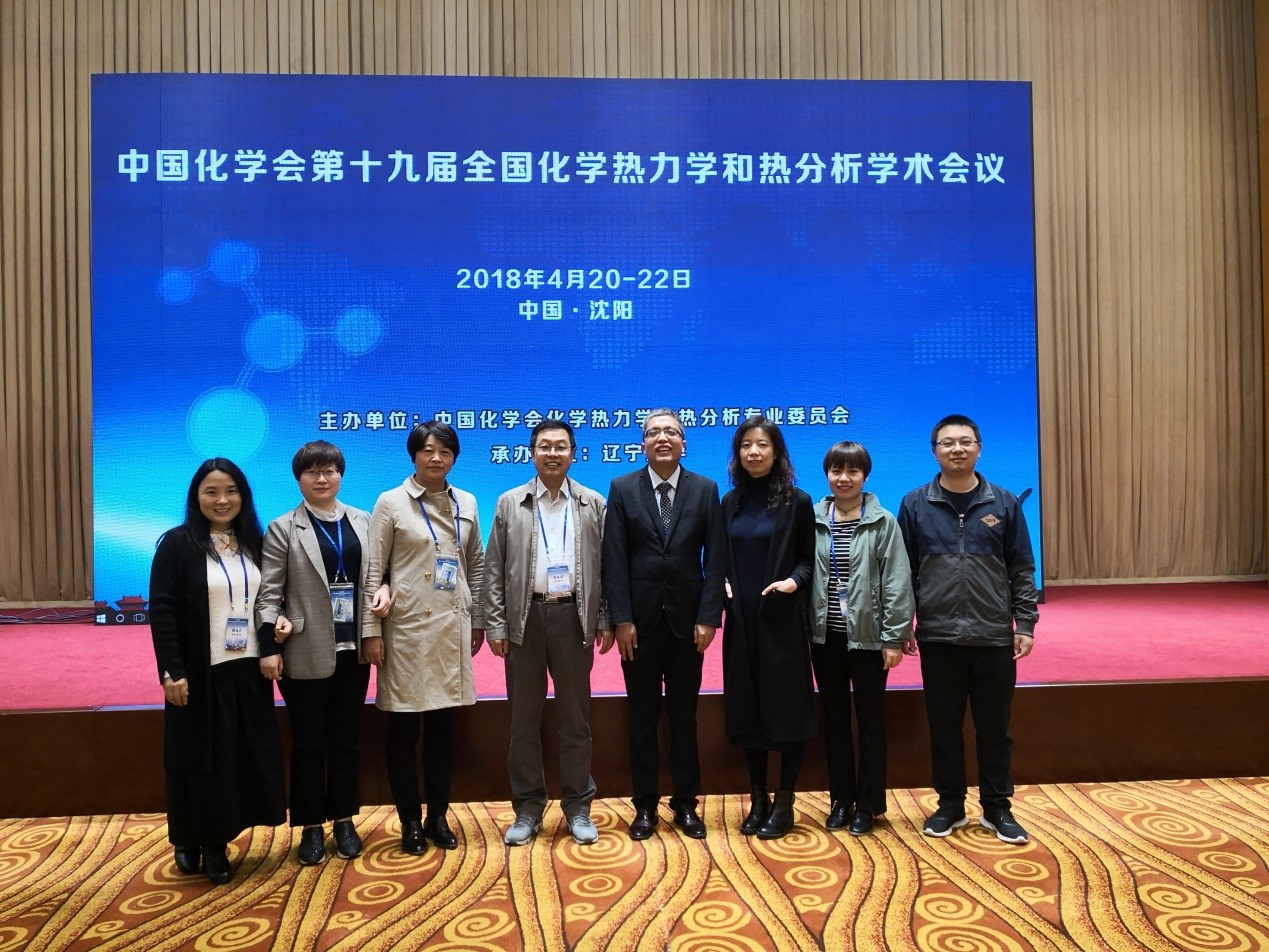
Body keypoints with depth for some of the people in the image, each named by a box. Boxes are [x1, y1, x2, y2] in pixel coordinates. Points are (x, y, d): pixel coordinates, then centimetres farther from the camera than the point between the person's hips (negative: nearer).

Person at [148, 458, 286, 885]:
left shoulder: (254, 542, 7)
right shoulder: (177, 543, -7)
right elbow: (161, 610, -10)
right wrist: (172, 672, -15)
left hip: (247, 671, 4)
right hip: (199, 674, -4)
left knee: (245, 755, 8)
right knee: (200, 758, 5)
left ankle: (216, 843, 22)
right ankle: (191, 841, 24)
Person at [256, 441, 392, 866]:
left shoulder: (363, 521, 7)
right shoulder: (283, 528, -2)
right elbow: (268, 591, -5)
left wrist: (383, 590, -9)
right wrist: (269, 645, -12)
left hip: (352, 649, 3)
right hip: (305, 652, -3)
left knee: (347, 737, 12)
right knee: (308, 740, 8)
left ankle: (344, 821, 26)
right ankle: (311, 826, 21)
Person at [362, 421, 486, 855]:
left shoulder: (466, 503, 8)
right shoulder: (391, 503, -4)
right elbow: (373, 570, -4)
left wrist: (477, 620, 12)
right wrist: (371, 631, -8)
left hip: (452, 626, 4)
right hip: (407, 626, -3)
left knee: (443, 727, 10)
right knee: (403, 729, 4)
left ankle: (438, 817, 23)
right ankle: (411, 821, 18)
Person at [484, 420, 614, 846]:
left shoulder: (594, 504, 5)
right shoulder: (510, 503, 5)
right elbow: (494, 570, 3)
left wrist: (606, 620, -1)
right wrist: (495, 625, -3)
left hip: (573, 616, 0)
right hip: (525, 617, 1)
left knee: (575, 716, 8)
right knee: (524, 717, 8)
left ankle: (578, 806, 19)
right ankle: (528, 807, 19)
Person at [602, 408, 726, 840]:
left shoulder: (705, 490, 3)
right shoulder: (622, 489, 2)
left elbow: (715, 559, 0)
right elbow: (614, 560, -3)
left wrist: (708, 617, -8)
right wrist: (621, 619, -9)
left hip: (687, 618, 0)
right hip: (640, 619, 0)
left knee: (684, 716, 10)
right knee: (642, 716, 9)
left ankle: (686, 804, 22)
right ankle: (645, 805, 21)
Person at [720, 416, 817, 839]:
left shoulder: (797, 501, -2)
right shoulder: (730, 502, 9)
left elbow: (809, 558, 0)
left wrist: (794, 581, -19)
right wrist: (722, 584, -3)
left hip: (782, 621, -4)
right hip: (741, 620, 4)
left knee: (787, 707, 2)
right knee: (746, 708, 8)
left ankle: (784, 803, 14)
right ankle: (758, 799, 21)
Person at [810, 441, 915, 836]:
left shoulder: (882, 522, -5)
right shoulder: (813, 520, 2)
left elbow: (896, 583, -7)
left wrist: (894, 638, -11)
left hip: (867, 636, -3)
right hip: (826, 636, 3)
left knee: (870, 719, 8)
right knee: (834, 718, 12)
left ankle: (868, 804, 21)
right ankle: (841, 799, 25)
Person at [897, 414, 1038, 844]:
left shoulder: (1004, 504, 3)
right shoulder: (916, 505, 1)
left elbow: (1022, 570, 5)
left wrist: (1024, 624, -1)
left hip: (994, 636, 0)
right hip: (938, 637, 0)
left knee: (994, 726, 9)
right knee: (944, 726, 9)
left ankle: (997, 807, 24)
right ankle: (950, 805, 24)